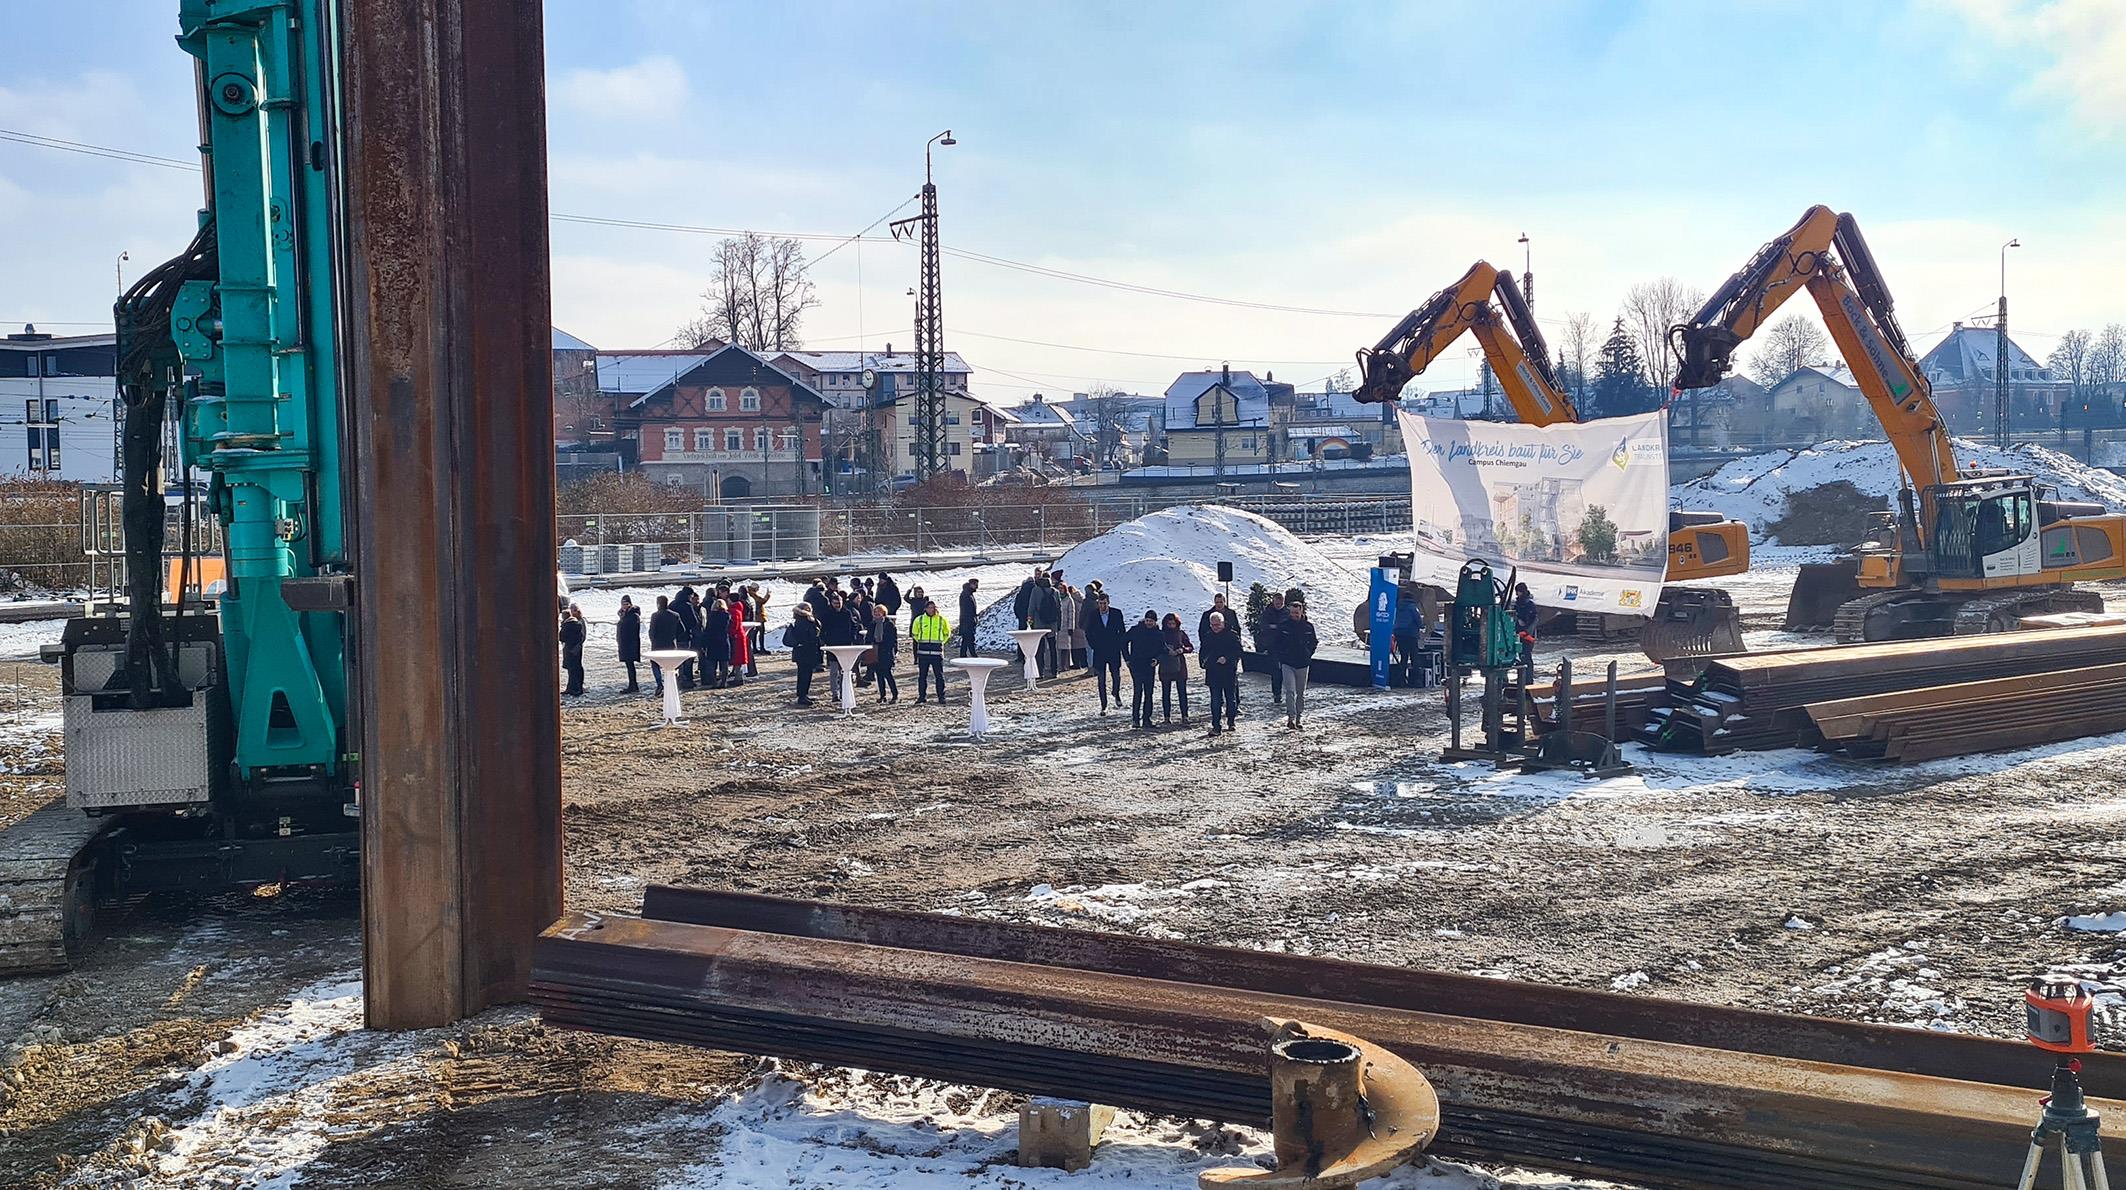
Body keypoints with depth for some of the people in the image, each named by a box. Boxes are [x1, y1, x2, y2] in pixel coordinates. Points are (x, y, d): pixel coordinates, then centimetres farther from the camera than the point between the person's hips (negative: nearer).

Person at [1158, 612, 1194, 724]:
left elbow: (1191, 647, 7)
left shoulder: (1181, 633, 4)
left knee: (1182, 692, -4)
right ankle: (1166, 717, 9)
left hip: (1179, 666, -1)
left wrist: (1183, 650, -11)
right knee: (1165, 693, 4)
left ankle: (1185, 717, -3)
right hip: (1165, 667, 1)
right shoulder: (1161, 634, 4)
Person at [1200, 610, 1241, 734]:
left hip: (1229, 673, -2)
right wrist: (1204, 663, 3)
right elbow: (1203, 653, 19)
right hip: (1213, 673, 2)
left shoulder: (1232, 634, -3)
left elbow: (1239, 652, -6)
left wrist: (1227, 659, -18)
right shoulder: (1207, 636, 9)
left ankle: (1230, 723, 24)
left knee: (1231, 698, 9)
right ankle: (1215, 726, -2)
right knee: (1215, 701, -1)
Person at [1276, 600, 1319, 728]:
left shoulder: (1308, 627, 2)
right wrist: (1280, 658, 0)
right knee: (1290, 691, -14)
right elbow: (1278, 644, 7)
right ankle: (1291, 717, -17)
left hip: (1302, 664, 2)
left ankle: (1298, 717, 22)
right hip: (1287, 663, -2)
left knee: (1301, 693, 11)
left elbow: (1312, 643, 12)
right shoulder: (1283, 626, 0)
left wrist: (1307, 656, 2)